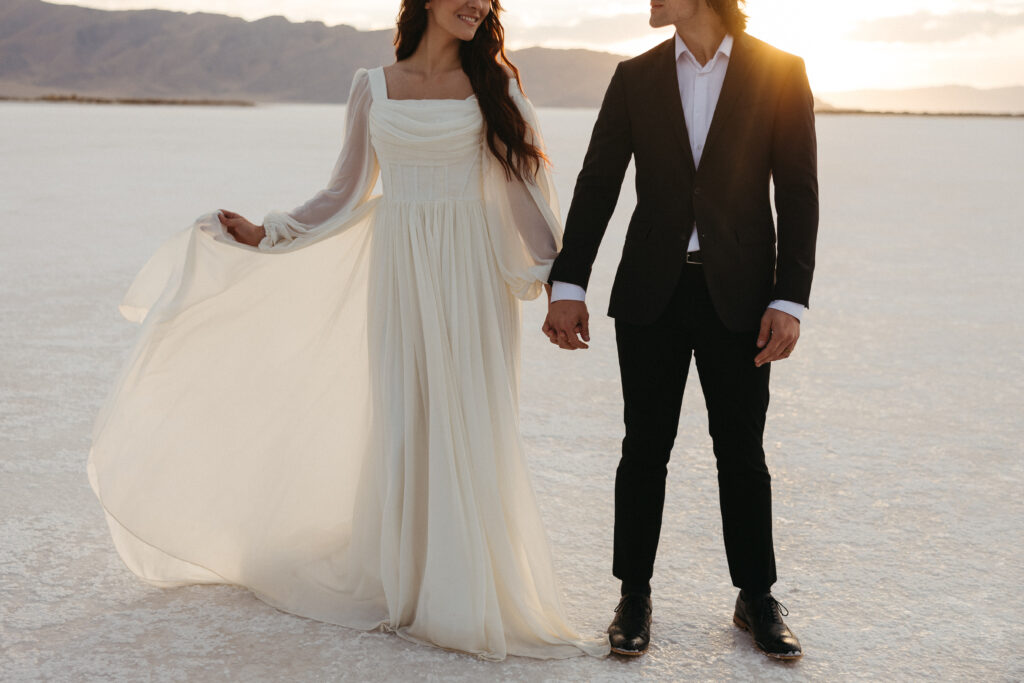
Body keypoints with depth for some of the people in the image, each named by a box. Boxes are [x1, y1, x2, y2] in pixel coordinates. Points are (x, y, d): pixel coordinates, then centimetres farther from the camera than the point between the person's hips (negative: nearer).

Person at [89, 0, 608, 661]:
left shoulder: (492, 81, 3)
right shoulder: (373, 87, 8)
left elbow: (525, 175, 1)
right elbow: (348, 194, 12)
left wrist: (555, 275, -3)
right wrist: (265, 234, 6)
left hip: (470, 270, -1)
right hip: (398, 267, 1)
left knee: (470, 425, -1)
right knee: (400, 420, 3)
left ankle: (463, 596, 12)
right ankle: (403, 582, 18)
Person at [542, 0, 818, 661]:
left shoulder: (780, 73, -1)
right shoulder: (635, 78, 5)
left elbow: (798, 194, -3)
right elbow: (596, 185, 5)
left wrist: (789, 300, -9)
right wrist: (568, 287, -2)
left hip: (738, 298, -1)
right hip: (652, 295, 2)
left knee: (742, 452, 7)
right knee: (645, 448, 6)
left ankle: (757, 597, 23)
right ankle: (635, 595, 20)